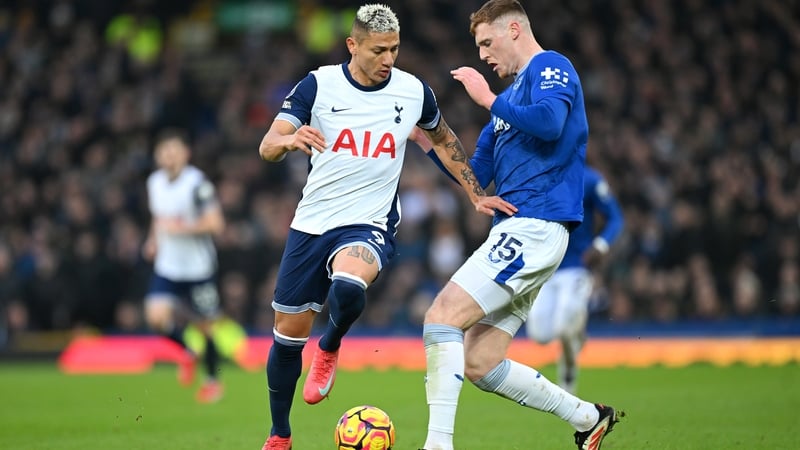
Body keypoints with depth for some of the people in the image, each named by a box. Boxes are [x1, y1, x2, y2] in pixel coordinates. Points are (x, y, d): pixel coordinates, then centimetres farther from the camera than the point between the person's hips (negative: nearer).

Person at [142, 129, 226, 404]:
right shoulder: (155, 182, 5)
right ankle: (187, 352, 14)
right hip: (167, 266, 5)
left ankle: (213, 379, 28)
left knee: (205, 325, 6)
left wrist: (181, 228, -23)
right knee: (156, 316, -16)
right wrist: (154, 240, 7)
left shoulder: (197, 184, -14)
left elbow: (216, 224, -18)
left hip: (198, 267, -5)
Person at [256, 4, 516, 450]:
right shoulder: (318, 85, -5)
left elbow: (445, 139, 20)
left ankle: (329, 349, -2)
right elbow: (267, 147, -12)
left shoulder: (414, 92, -1)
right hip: (312, 223, 1)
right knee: (288, 333, 5)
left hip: (369, 226, -1)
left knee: (347, 289, -35)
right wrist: (290, 140, -35)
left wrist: (477, 194, 15)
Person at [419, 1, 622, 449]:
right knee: (479, 365, 6)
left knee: (442, 316, -19)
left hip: (534, 227, -10)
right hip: (518, 231, 10)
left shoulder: (550, 68, -2)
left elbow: (549, 123, -24)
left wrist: (489, 100, -13)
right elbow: (476, 175, 27)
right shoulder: (513, 94, 25)